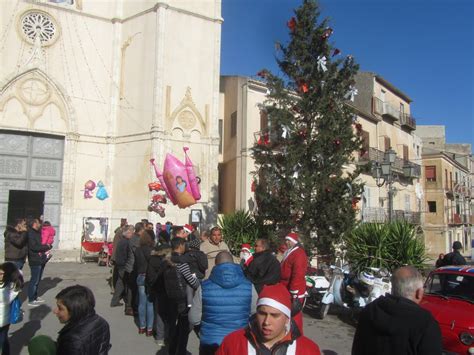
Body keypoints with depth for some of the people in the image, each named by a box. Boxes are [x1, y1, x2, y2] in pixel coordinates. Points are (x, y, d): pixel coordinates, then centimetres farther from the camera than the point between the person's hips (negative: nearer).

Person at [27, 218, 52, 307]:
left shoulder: (38, 233, 15)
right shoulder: (30, 234, -13)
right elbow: (34, 247, -22)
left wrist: (48, 246, -5)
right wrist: (46, 247, -13)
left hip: (41, 260, 9)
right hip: (35, 261, -9)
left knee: (38, 279, 16)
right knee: (34, 280, -4)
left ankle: (35, 297, 26)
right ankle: (31, 300, 3)